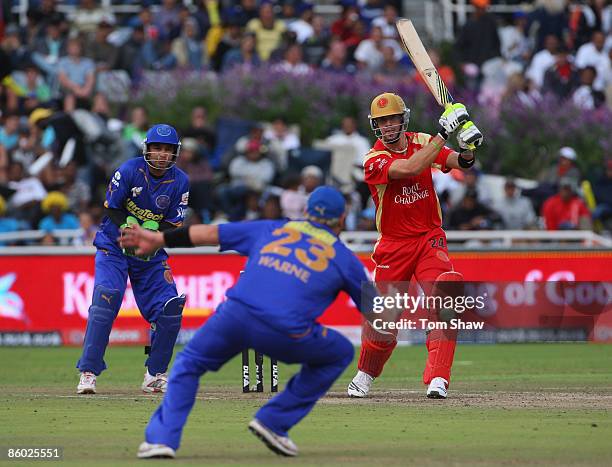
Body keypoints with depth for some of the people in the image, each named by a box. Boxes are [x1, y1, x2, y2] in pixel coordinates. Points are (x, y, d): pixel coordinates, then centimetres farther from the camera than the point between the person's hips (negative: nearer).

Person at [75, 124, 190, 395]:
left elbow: (175, 223, -4)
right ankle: (88, 373, -20)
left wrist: (154, 229, -25)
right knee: (106, 297, -22)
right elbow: (110, 207, -8)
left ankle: (155, 375, 11)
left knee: (170, 308, -7)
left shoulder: (180, 182, -4)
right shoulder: (129, 171, -13)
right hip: (113, 247, -3)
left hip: (152, 253, 3)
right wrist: (128, 227, -25)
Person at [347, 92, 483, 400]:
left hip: (429, 240, 2)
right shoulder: (374, 160, -14)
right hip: (393, 245, -2)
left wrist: (467, 149, -36)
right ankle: (365, 373, 32)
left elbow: (460, 164, -12)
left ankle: (437, 378, -22)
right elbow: (411, 168, -32)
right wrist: (444, 132, -36)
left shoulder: (422, 142, -1)